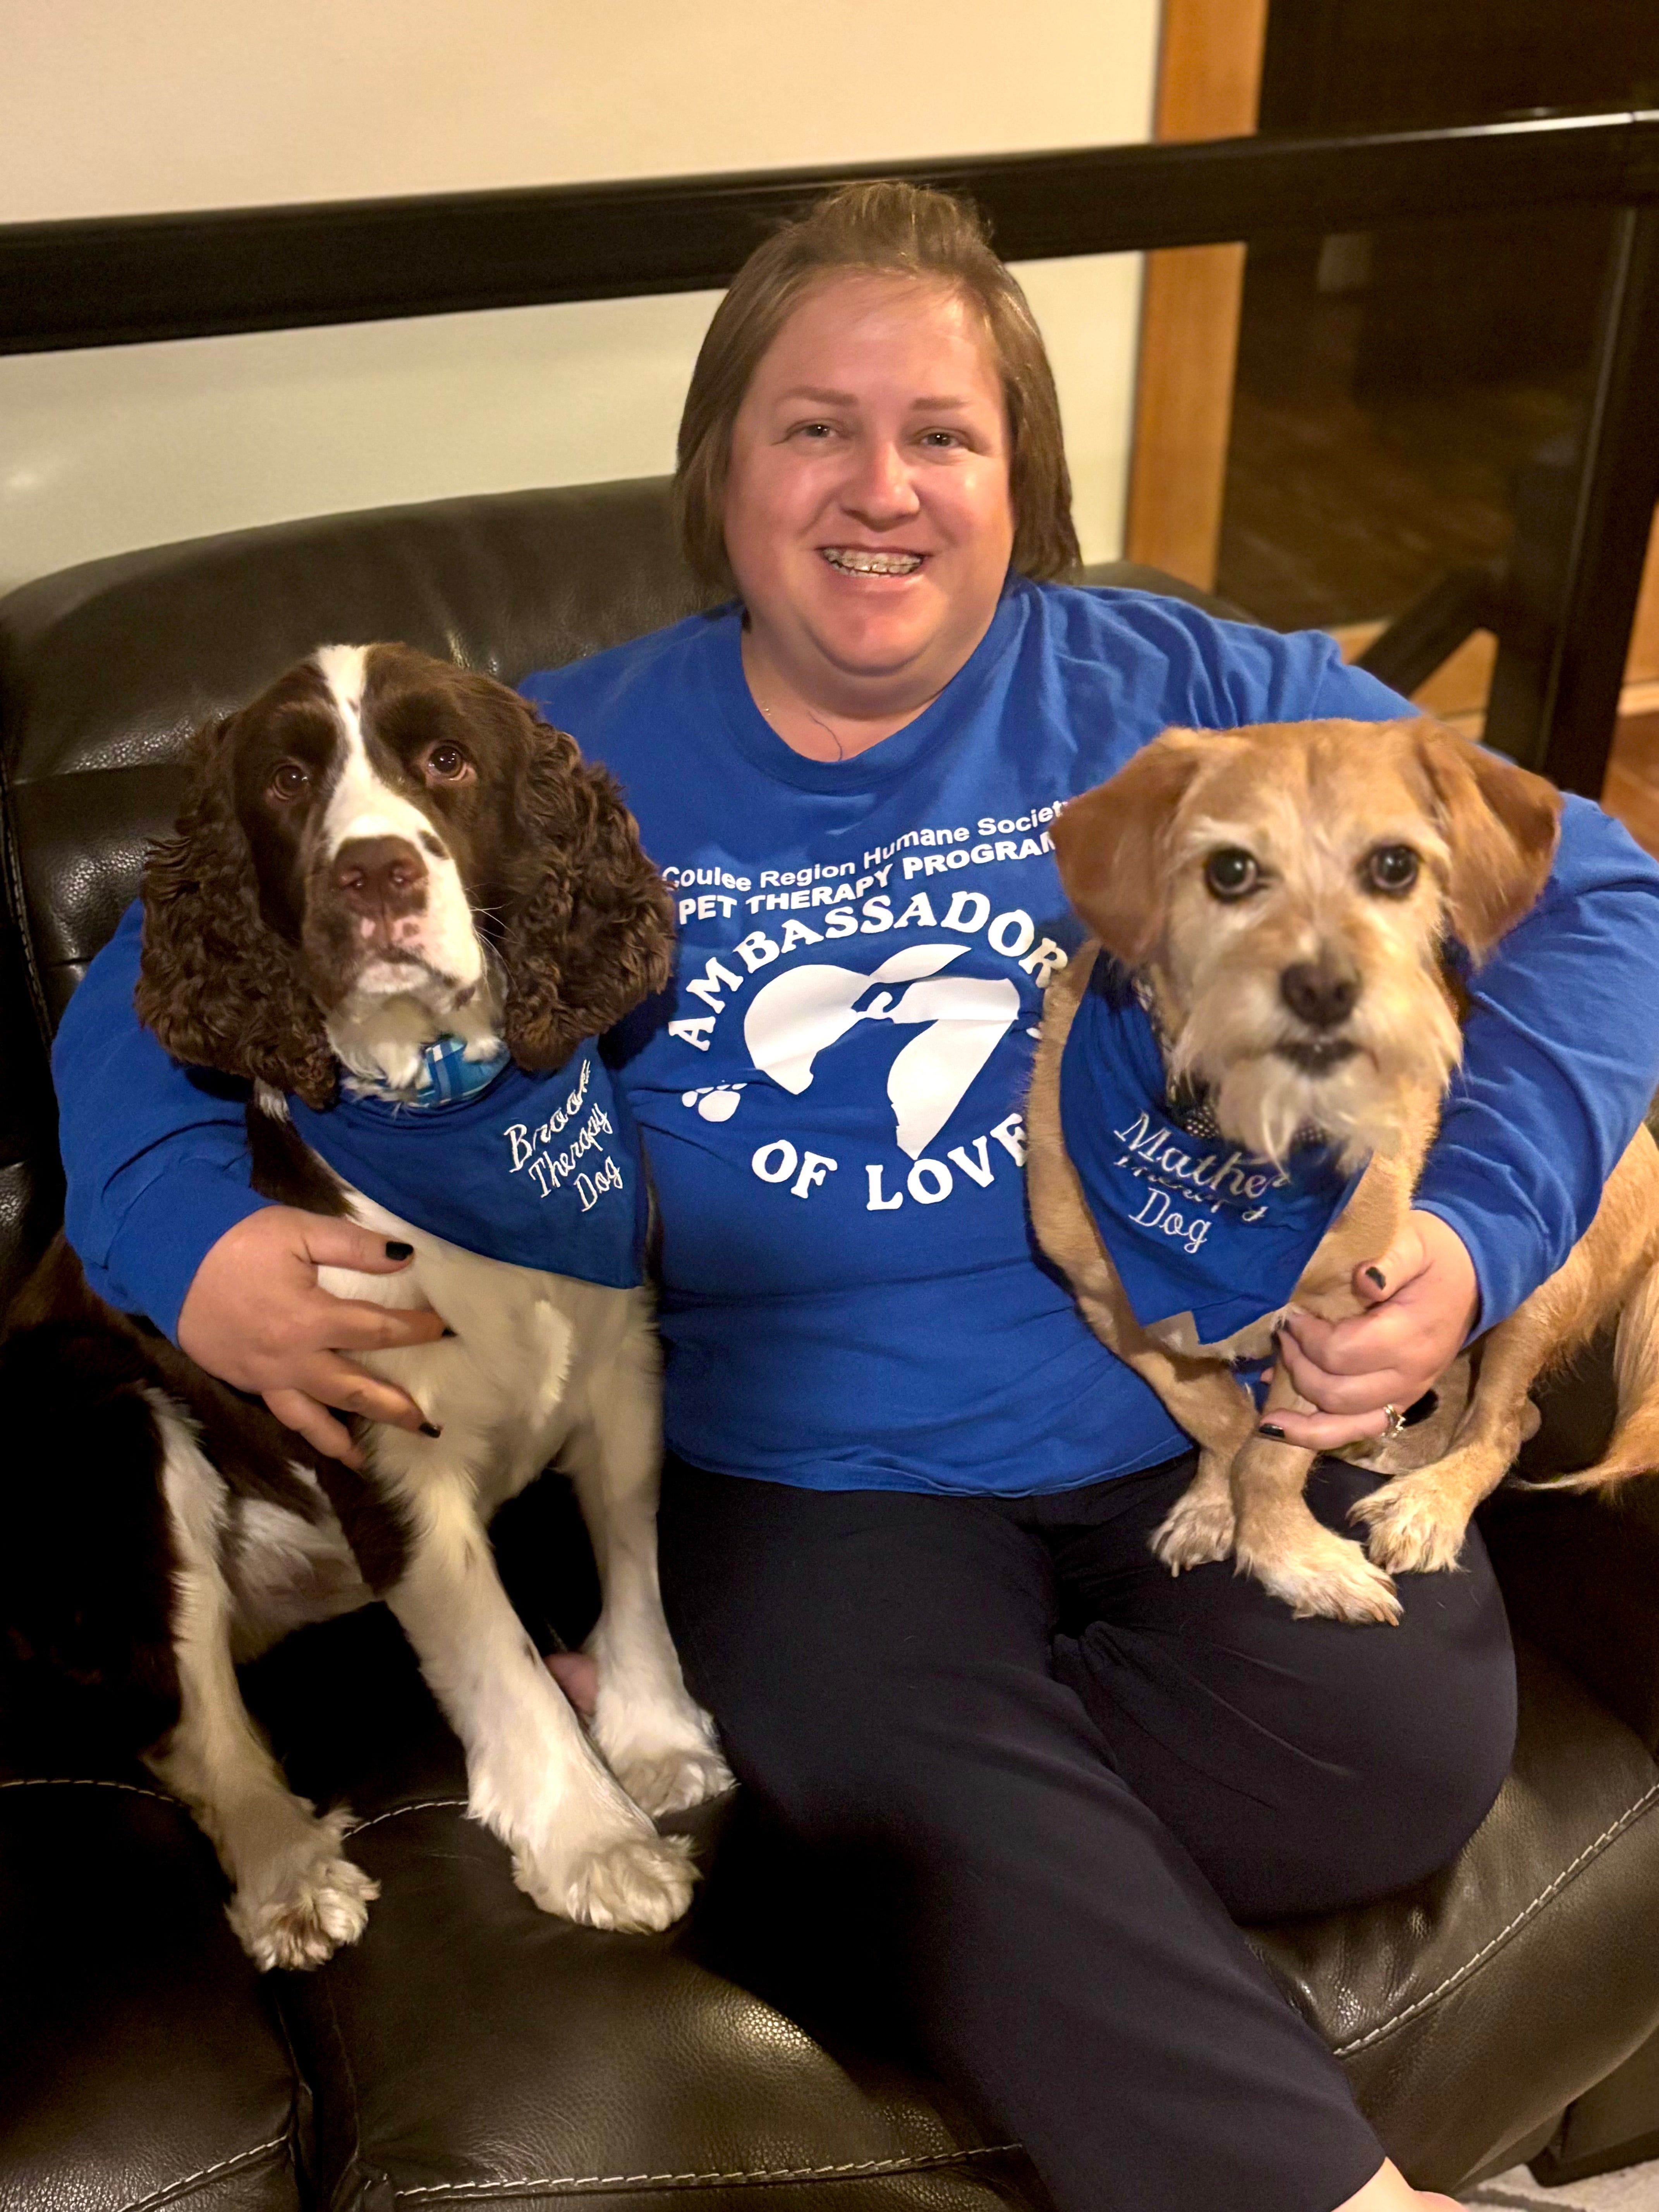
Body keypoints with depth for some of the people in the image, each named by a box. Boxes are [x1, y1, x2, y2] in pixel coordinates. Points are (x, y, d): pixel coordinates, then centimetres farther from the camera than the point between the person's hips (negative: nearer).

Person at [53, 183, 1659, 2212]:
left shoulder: (1180, 697, 4)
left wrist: (1471, 1232, -13)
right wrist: (190, 1243, -13)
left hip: (1204, 1409, 2)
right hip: (811, 1457, -1)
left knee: (1399, 1745, -23)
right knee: (933, 1781, -29)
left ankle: (740, 1743, -8)